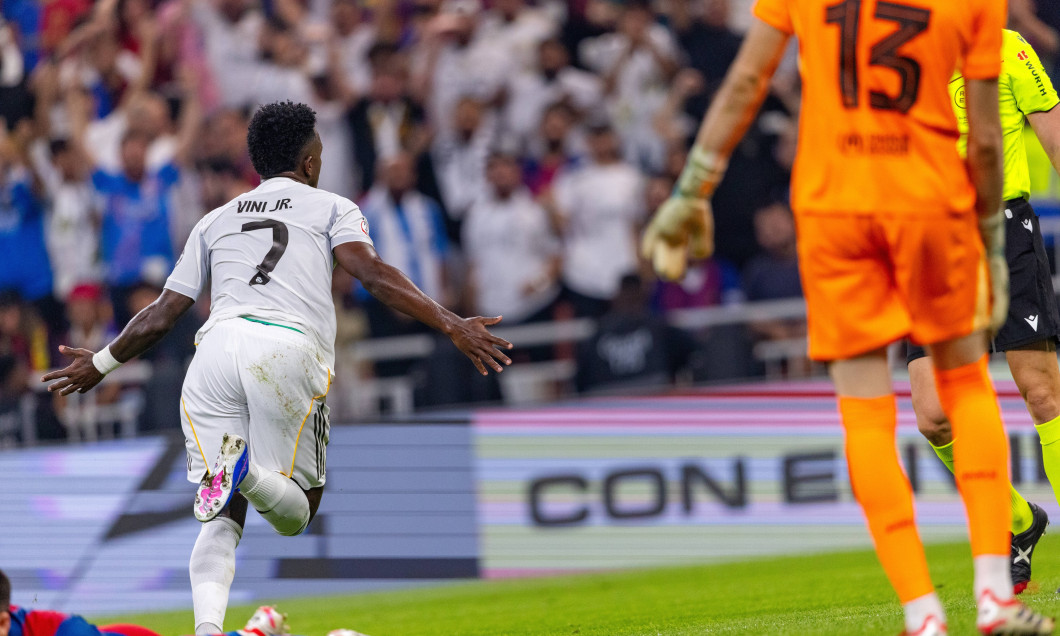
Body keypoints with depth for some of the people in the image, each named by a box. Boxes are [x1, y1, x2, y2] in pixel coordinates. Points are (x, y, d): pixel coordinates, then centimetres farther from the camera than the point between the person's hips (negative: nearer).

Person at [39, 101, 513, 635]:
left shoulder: (215, 221, 29)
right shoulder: (331, 208, 20)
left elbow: (162, 315, 29)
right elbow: (373, 274, 1)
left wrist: (100, 364, 44)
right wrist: (450, 325, -5)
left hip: (217, 347, 3)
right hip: (289, 348, -3)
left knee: (223, 517, 3)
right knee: (295, 513, 5)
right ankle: (251, 472, -31)